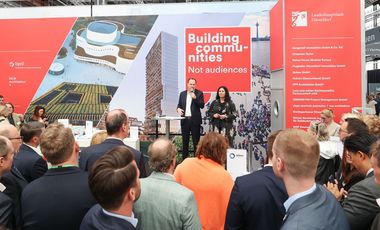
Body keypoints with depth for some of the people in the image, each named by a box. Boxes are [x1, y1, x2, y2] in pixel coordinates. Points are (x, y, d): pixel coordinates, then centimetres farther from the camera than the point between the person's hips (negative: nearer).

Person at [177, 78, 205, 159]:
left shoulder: (199, 93, 2)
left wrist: (195, 98, -19)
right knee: (185, 140, 9)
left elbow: (202, 105, -7)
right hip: (185, 120, 3)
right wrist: (178, 109, -7)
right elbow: (179, 105, 15)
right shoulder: (182, 93, 12)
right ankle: (184, 158, 18)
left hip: (195, 120, -3)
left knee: (196, 140, 1)